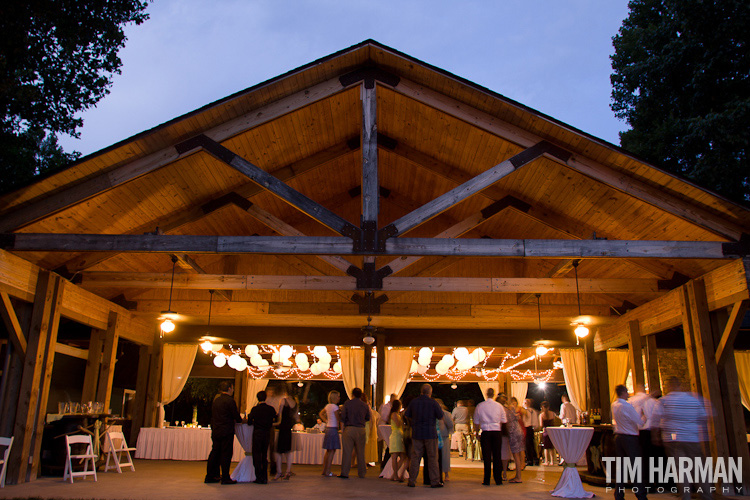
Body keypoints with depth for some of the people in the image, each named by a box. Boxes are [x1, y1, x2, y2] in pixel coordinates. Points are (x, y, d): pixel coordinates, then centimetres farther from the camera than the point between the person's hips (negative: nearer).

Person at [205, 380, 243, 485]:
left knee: (215, 453, 13)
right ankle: (225, 478, 2)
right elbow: (236, 416, -10)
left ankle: (210, 476, 17)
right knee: (226, 454, -1)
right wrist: (241, 420, 12)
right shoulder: (230, 400, -13)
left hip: (215, 431, 7)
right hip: (226, 432, -7)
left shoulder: (216, 399, 10)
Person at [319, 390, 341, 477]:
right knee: (332, 451, -4)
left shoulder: (328, 406, 11)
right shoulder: (335, 407, -14)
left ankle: (324, 470, 19)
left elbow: (321, 413, 26)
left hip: (328, 428, 9)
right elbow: (339, 419, -15)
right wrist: (341, 413, 0)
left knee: (328, 451, 15)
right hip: (333, 429, -9)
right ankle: (327, 472, -4)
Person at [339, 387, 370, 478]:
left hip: (349, 429, -2)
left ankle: (345, 473, -2)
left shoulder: (347, 403, -2)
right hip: (361, 430, 2)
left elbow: (342, 417, -5)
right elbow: (368, 418, 13)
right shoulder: (365, 405, 4)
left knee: (347, 451, 0)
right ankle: (362, 473, 17)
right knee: (360, 452, 11)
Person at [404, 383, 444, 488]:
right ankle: (434, 482, 7)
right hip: (430, 433, -3)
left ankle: (411, 481, 9)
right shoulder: (433, 403, -8)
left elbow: (407, 415, 9)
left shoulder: (414, 402, 1)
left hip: (416, 433, 3)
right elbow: (441, 417, -1)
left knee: (415, 457, 7)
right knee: (432, 458, 5)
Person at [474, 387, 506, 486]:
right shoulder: (499, 406, 1)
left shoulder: (480, 406, 0)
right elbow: (503, 421, 7)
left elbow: (476, 422, 7)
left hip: (485, 433, 0)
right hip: (497, 432, 0)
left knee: (487, 456, 3)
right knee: (497, 456, 6)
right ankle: (498, 479, 10)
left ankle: (487, 480, 4)